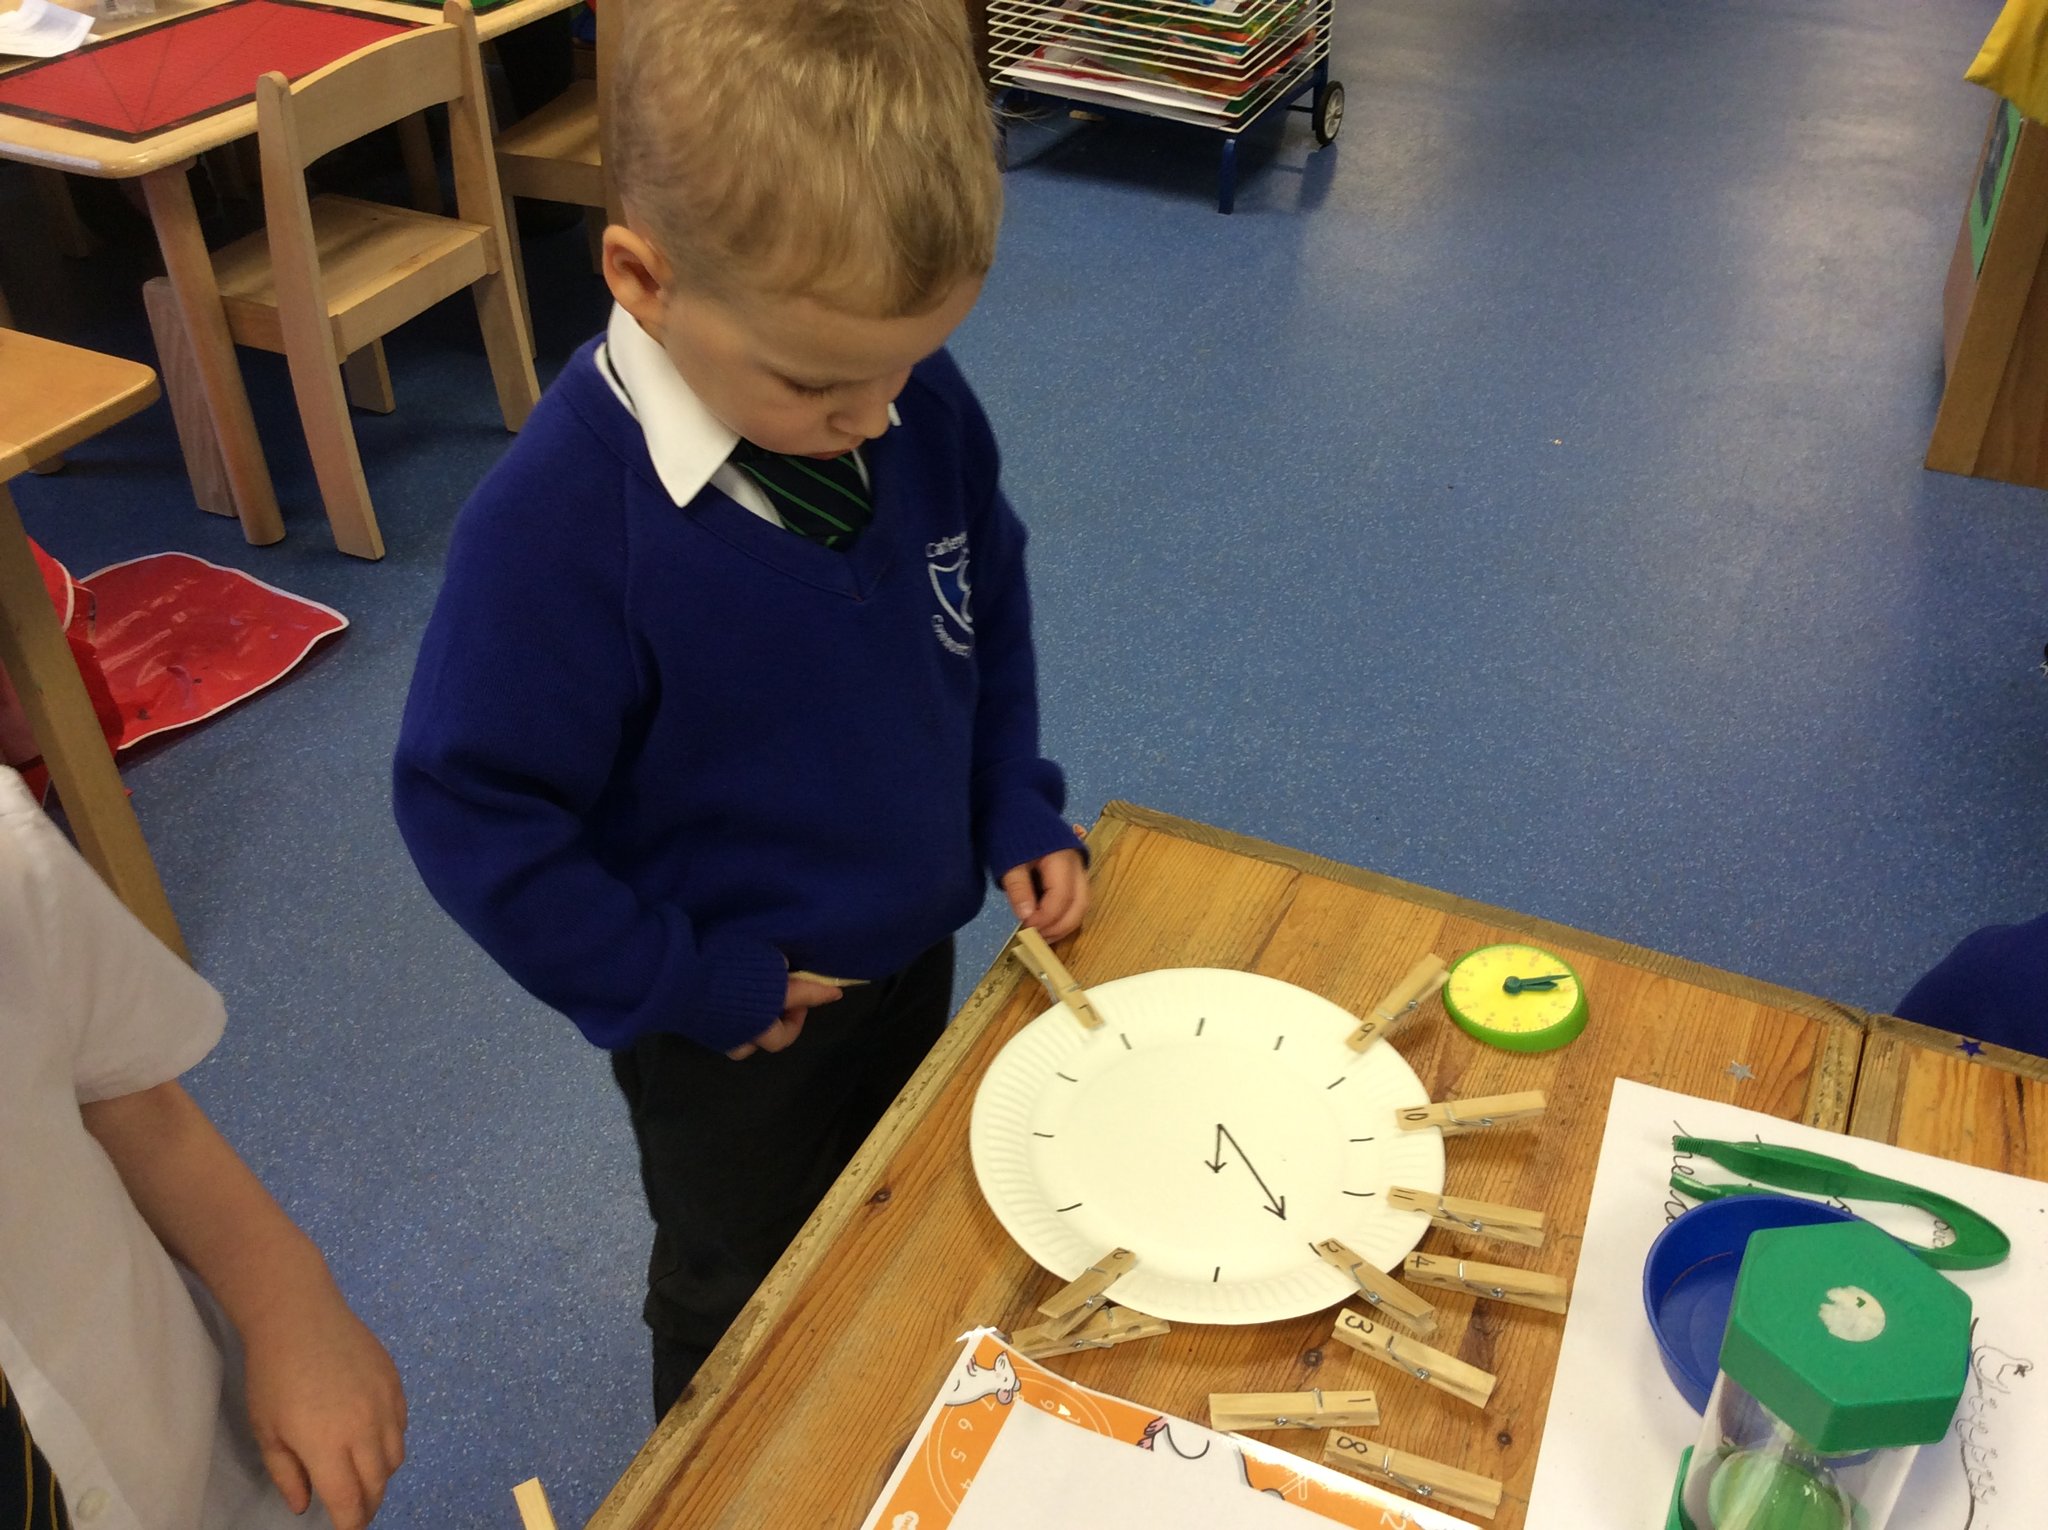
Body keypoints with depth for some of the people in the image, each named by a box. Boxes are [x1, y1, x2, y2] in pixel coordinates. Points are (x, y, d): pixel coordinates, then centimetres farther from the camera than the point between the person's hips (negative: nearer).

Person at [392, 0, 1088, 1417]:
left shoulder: (917, 400, -17)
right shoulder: (556, 525, -33)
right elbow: (473, 812, -24)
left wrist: (1019, 811, -3)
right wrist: (679, 987, -19)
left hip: (917, 953, 5)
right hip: (733, 1024, -5)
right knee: (748, 1304, 23)